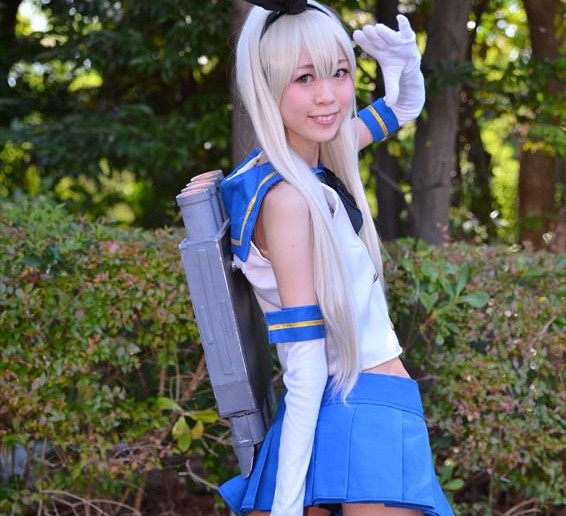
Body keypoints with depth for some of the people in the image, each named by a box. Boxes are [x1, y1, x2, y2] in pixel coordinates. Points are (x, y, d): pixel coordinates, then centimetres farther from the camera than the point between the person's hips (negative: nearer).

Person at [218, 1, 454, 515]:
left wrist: (406, 66, 0)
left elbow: (405, 107, 23)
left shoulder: (313, 160, 6)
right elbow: (306, 360, -22)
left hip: (332, 412, 8)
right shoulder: (287, 197, -18)